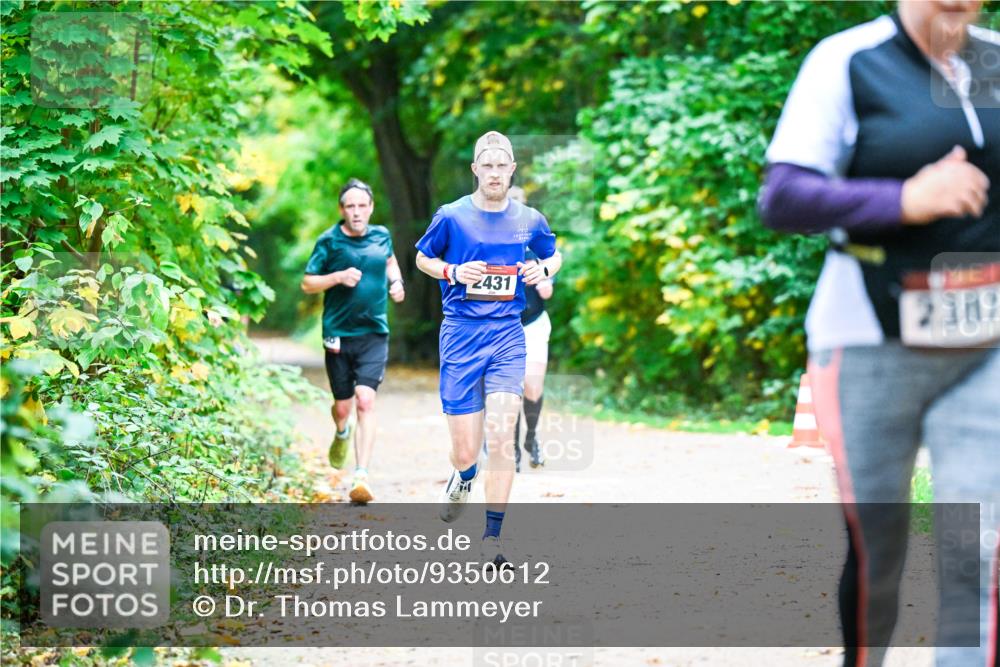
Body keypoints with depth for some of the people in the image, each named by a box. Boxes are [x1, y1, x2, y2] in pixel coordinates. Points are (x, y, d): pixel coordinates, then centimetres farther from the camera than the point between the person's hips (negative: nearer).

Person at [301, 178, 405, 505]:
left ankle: (361, 476, -20)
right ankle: (342, 433, 49)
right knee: (343, 406, 9)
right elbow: (307, 283, 0)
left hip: (374, 333, 0)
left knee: (365, 400, -16)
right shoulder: (329, 241, -4)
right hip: (338, 334, 0)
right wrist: (339, 276, -16)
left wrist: (396, 282, 8)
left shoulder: (382, 236, 5)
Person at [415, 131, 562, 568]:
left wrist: (543, 270, 1)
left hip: (507, 335, 1)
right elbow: (422, 258, 13)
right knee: (466, 451, -1)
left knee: (500, 436, -15)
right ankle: (463, 476, 38)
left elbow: (553, 255, 24)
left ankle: (492, 540, -8)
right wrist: (453, 272, -7)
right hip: (461, 335, -1)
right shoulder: (451, 216, -1)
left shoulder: (530, 220, 6)